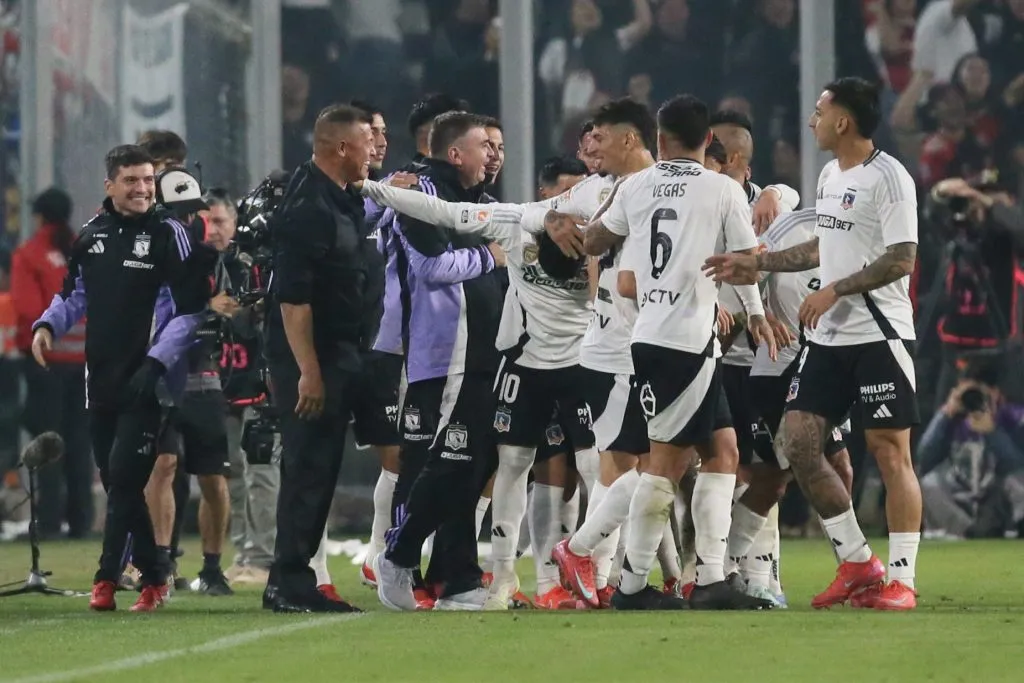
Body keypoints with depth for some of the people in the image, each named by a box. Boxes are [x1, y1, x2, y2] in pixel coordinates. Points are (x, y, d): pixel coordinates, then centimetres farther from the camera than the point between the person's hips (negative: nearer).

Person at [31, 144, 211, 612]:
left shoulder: (168, 235, -5)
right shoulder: (92, 235, 12)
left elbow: (190, 309, -8)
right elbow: (75, 293, 24)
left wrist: (157, 363, -15)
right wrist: (48, 325, 5)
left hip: (146, 382, -6)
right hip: (101, 381, 6)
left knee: (123, 476, -12)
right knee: (114, 482, 6)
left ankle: (108, 577, -6)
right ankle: (153, 577, 15)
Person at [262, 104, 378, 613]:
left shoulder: (344, 199, 13)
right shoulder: (308, 208, -18)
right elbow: (292, 298, -22)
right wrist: (307, 372, -23)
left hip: (340, 355, 10)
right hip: (309, 359, -10)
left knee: (320, 469, 11)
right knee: (308, 469, -8)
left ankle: (292, 582, 16)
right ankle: (289, 583, -4)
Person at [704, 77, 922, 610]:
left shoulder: (888, 178, -12)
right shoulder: (830, 175, 15)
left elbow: (901, 259, -19)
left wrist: (834, 291, -21)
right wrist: (757, 263, 25)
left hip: (879, 335, -9)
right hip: (827, 338, 9)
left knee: (890, 452, -5)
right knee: (796, 444, 3)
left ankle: (901, 578, -1)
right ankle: (857, 564, 12)